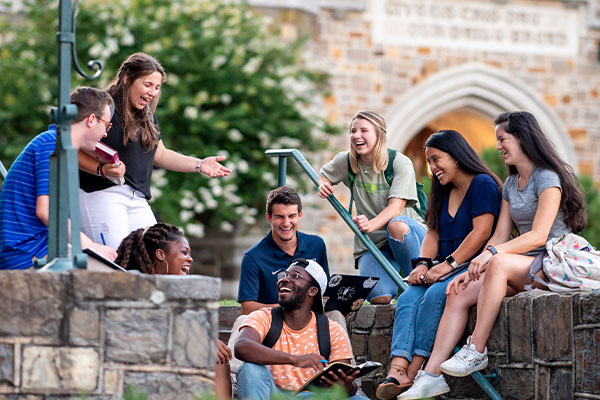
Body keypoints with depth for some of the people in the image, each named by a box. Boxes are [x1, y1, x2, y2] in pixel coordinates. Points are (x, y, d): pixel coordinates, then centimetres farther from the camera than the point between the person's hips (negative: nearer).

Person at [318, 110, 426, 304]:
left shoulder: (400, 163, -11)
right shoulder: (346, 161, 1)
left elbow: (396, 207, -22)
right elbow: (322, 175, 21)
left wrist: (371, 224, -42)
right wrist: (323, 186, -5)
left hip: (409, 235, -2)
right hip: (372, 243, 2)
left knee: (396, 225, -41)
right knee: (380, 298, -26)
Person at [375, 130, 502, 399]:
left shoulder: (483, 184, -5)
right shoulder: (443, 192, 23)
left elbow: (481, 233, -15)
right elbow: (433, 233, 17)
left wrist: (448, 265, -21)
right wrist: (423, 264, -3)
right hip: (447, 269, 8)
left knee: (434, 295, -33)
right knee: (408, 299, -21)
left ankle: (412, 373, -35)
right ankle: (397, 369, -42)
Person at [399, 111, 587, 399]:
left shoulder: (547, 178, -9)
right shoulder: (510, 185, 17)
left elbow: (539, 235, -20)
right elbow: (500, 236, 11)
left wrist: (493, 253, -32)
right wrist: (471, 271, -3)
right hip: (520, 271, 8)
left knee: (498, 264, -36)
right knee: (458, 295, -11)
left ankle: (476, 351, -33)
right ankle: (432, 375, -19)